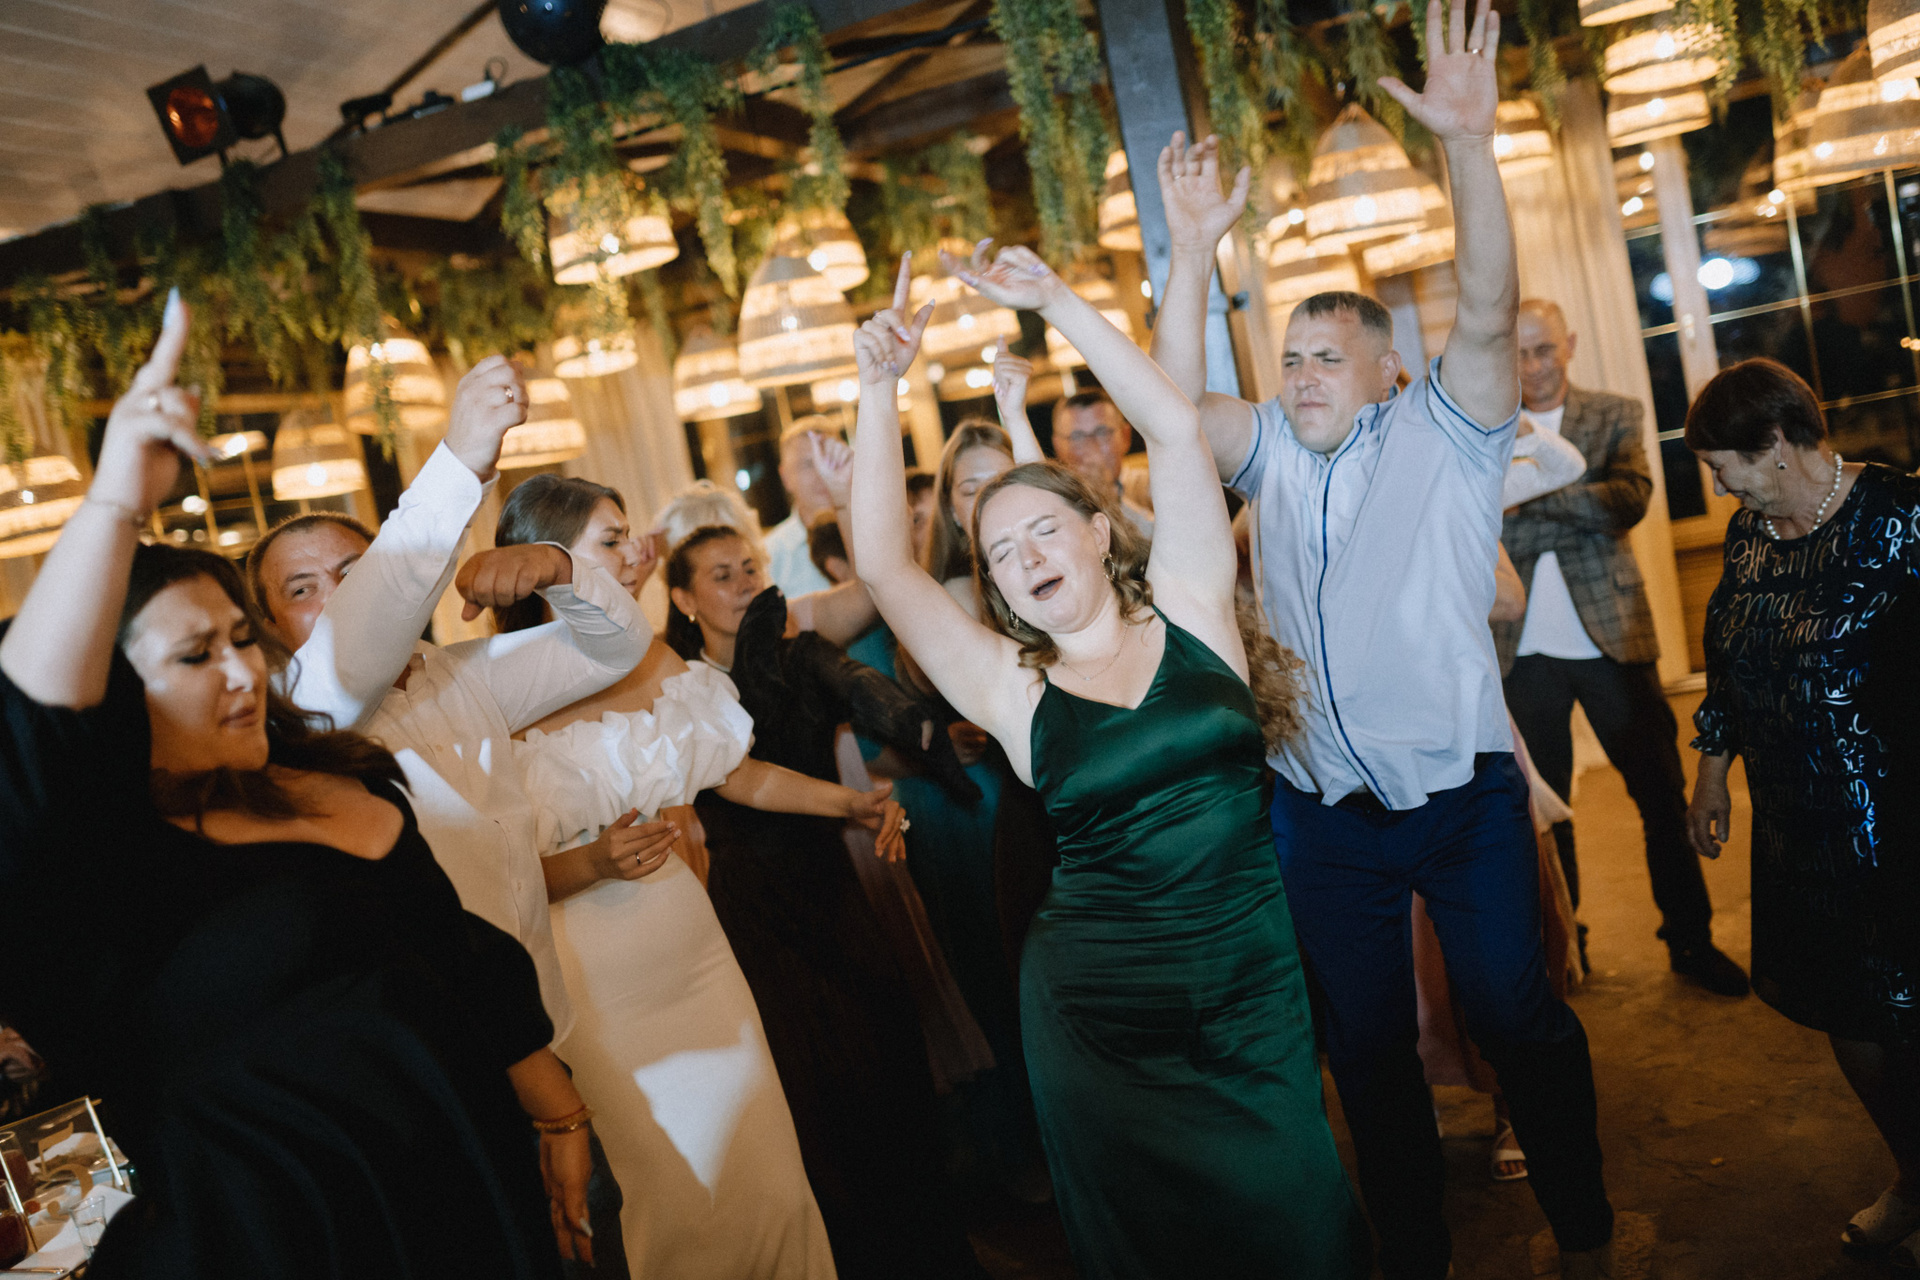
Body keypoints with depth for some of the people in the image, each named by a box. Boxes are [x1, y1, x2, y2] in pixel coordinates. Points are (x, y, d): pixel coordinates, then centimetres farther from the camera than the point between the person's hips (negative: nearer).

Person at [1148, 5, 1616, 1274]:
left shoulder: (1445, 431, -2)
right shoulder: (1272, 450, 8)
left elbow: (1489, 314, -17)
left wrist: (1471, 144, -28)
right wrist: (1195, 253, -13)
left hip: (1465, 797, -3)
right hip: (1326, 815, 3)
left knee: (1519, 1016, 10)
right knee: (1367, 1045, 14)